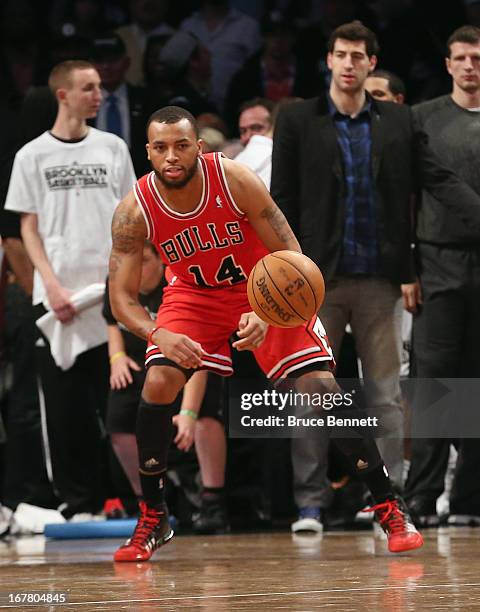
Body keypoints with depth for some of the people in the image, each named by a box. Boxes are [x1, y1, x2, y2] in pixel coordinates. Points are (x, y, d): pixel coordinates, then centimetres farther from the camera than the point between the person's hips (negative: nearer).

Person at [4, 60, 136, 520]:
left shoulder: (113, 148, 9)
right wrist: (52, 285, -9)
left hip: (112, 293, 1)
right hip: (57, 297, -1)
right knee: (65, 406, 0)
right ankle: (77, 502, 6)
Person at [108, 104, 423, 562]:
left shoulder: (235, 180, -28)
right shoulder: (134, 211, -23)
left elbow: (291, 256, -22)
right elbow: (122, 297, -19)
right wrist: (159, 335, -40)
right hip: (194, 295, 2)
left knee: (322, 387, -12)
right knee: (158, 383, -20)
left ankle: (389, 508, -2)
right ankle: (152, 520, -3)